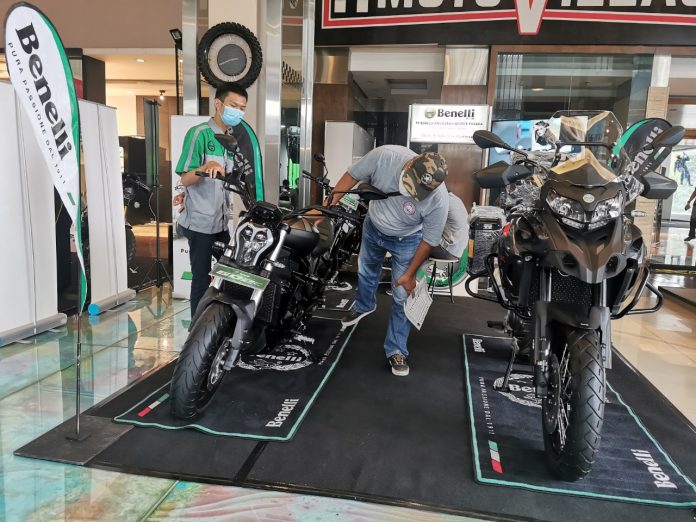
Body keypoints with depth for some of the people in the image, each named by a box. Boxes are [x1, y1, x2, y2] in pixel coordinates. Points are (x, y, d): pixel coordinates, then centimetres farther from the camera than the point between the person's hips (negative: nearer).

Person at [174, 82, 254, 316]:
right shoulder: (199, 133, -9)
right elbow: (185, 178, -14)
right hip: (200, 223, -7)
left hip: (222, 222, 7)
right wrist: (205, 168, -33)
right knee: (203, 281, -1)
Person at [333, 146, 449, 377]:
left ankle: (396, 351, 18)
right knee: (365, 270, 28)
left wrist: (410, 273, -14)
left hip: (406, 241, -3)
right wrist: (329, 204, -18)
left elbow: (430, 240, -22)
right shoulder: (384, 155, -35)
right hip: (373, 227, 4)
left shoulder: (438, 198, -37)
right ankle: (364, 305, 60)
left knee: (402, 297, 0)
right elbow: (353, 174, -16)